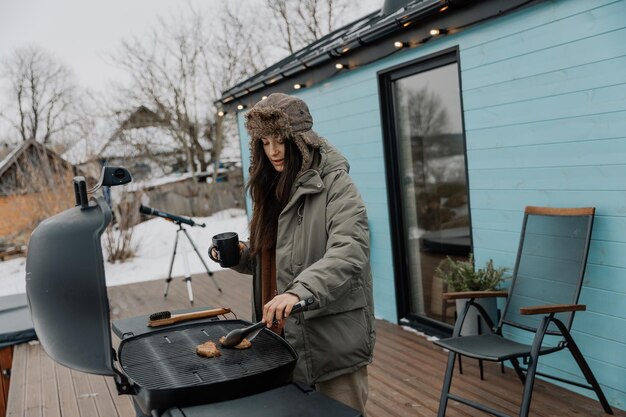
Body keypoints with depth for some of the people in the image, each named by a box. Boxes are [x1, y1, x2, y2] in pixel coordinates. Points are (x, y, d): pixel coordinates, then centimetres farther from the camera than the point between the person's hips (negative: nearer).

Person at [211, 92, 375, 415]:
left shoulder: (334, 184, -11)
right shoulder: (272, 189, 12)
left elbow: (348, 254, -25)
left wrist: (299, 292, -38)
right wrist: (243, 256, 0)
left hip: (332, 339, -6)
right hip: (283, 335, 7)